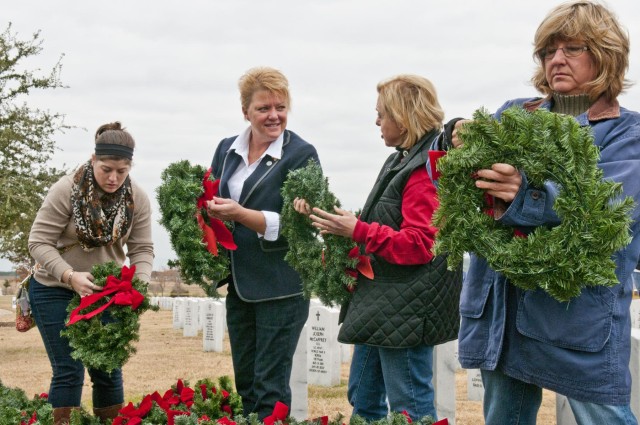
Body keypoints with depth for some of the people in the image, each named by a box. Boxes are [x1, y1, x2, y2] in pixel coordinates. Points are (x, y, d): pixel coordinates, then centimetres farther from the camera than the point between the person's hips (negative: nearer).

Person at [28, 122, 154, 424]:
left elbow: (142, 249, -3)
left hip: (107, 293, 4)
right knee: (69, 370, -5)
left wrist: (139, 283, -22)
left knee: (109, 369, 7)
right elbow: (39, 242, -17)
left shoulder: (137, 199, -7)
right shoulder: (66, 190, -18)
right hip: (57, 291, -3)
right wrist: (70, 276, -31)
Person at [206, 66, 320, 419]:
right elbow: (211, 202, 20)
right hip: (238, 284, 6)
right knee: (245, 385, 14)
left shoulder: (301, 155, -9)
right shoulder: (226, 150, 10)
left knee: (270, 389, -2)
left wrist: (240, 214, -24)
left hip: (281, 287, -6)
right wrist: (210, 210, -3)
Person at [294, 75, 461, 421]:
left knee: (409, 406, -1)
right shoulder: (402, 161, 14)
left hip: (406, 309, -10)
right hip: (382, 303, 11)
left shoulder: (427, 170, -17)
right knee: (363, 398, 18)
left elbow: (419, 244, -23)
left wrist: (357, 231, -21)